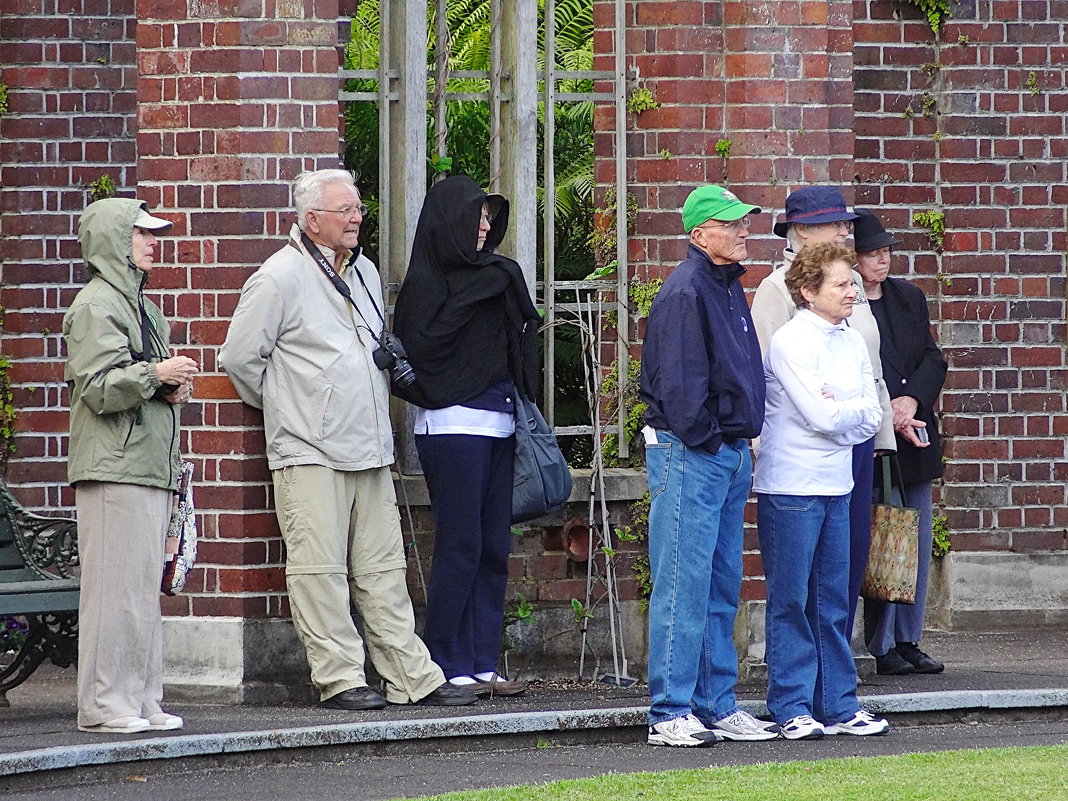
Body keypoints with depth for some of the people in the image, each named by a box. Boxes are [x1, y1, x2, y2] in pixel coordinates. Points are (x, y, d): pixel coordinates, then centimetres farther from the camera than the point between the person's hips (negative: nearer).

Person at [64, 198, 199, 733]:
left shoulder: (141, 306, 21)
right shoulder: (96, 306, -8)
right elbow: (97, 387, -16)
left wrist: (174, 387, 11)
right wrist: (154, 375, -21)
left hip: (152, 466, 10)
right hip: (113, 468, -10)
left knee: (145, 589, 9)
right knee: (116, 586, -10)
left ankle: (141, 700, 12)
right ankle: (103, 705, -8)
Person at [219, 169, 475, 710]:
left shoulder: (364, 273, 17)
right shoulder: (280, 278, -8)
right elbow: (239, 357, -6)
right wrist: (285, 407, 3)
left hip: (369, 452, 7)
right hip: (309, 456, -7)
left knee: (383, 571, 8)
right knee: (320, 571, -6)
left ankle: (412, 677, 9)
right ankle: (339, 679, -3)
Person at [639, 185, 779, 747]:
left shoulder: (731, 289, 17)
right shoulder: (686, 291, -13)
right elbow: (677, 379, -18)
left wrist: (741, 441, 14)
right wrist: (702, 439, -17)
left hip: (730, 454, 10)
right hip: (689, 453, -10)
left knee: (722, 589, 12)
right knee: (684, 584, -8)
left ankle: (718, 706, 17)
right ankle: (670, 714, -6)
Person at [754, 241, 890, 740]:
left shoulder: (852, 343, 12)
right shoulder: (790, 342, -11)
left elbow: (872, 417, 6)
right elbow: (821, 416, -17)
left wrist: (838, 412, -11)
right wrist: (855, 411, 0)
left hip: (837, 484, 7)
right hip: (791, 487, -7)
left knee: (833, 600, 10)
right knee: (791, 600, -2)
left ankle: (838, 706, 14)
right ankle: (792, 709, 2)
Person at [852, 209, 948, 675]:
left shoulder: (909, 299, 13)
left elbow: (933, 360, 10)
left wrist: (911, 400, -8)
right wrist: (886, 416, -17)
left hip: (915, 435, 7)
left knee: (917, 544, 8)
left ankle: (908, 641, 15)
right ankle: (884, 648, -1)